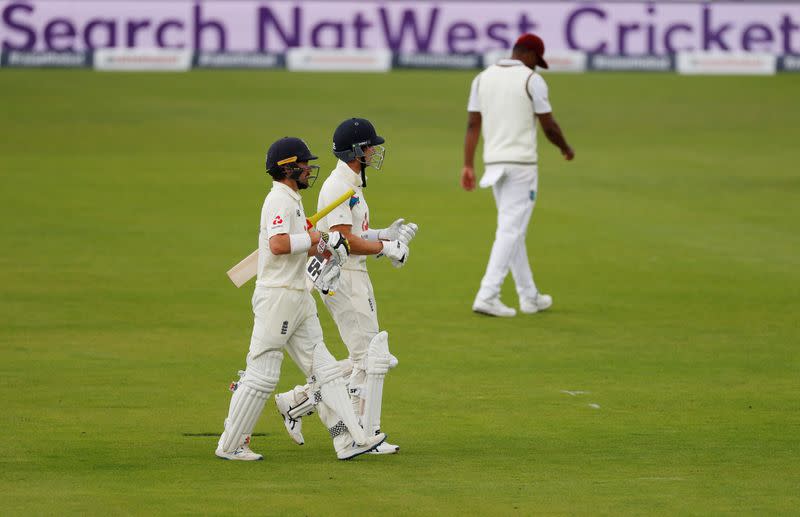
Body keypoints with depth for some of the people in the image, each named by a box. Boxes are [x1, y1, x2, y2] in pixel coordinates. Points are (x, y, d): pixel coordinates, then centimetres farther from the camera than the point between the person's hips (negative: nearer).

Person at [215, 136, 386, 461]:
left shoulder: (292, 200, 17)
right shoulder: (280, 200, -14)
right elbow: (278, 244, -29)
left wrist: (318, 247, 10)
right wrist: (312, 239, -15)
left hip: (298, 298, 10)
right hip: (277, 297, -10)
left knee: (324, 370, 6)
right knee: (262, 374, -5)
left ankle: (349, 440, 3)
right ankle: (230, 445, 4)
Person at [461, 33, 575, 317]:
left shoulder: (482, 78, 8)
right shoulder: (532, 80, -8)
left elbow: (472, 124, 4)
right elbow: (548, 125, -6)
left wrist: (468, 165, 4)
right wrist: (566, 148, 13)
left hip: (493, 163, 6)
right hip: (521, 164, -6)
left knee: (512, 230, 15)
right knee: (511, 230, -7)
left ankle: (529, 297, 22)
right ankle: (487, 296, -17)